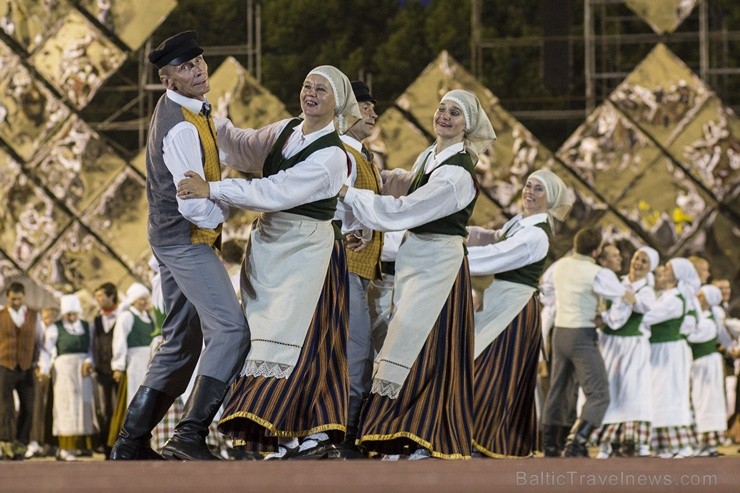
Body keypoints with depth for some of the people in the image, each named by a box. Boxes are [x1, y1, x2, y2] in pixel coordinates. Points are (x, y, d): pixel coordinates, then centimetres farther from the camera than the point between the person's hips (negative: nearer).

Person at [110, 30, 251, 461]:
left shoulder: (190, 109, 10)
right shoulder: (181, 128, -21)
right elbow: (194, 204, -25)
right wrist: (224, 210, -5)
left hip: (173, 240, 10)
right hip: (187, 240, -10)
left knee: (181, 342, 14)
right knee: (231, 329, -19)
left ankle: (132, 441, 15)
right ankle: (191, 434, -28)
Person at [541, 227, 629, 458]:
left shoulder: (561, 266, 5)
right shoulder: (597, 274, -15)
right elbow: (626, 298, -6)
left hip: (560, 332, 7)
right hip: (582, 336, -7)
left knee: (558, 389, 17)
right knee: (598, 395, -6)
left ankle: (549, 445, 20)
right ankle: (575, 444, -19)